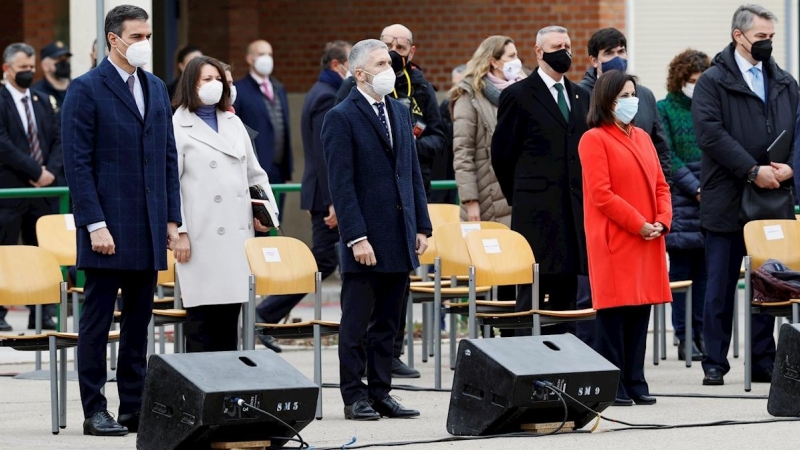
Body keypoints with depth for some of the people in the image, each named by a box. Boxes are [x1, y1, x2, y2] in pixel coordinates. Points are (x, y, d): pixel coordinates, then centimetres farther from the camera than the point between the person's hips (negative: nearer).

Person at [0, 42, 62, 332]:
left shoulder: (42, 101, 16)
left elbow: (57, 139, 13)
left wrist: (52, 171, -5)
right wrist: (36, 171, -15)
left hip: (43, 189, 6)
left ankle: (41, 315, 9)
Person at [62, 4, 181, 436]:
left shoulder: (156, 89, 13)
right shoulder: (86, 90, -6)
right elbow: (77, 163, -10)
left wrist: (172, 218, 10)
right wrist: (95, 224, -16)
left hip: (148, 230, 6)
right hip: (108, 229, -6)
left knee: (139, 323, 9)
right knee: (97, 322, -1)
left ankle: (134, 407, 13)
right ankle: (94, 411, 3)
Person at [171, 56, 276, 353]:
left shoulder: (233, 123, 18)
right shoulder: (178, 127, -2)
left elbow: (255, 173, 24)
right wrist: (179, 232, -11)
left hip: (237, 233, 6)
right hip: (202, 237, -6)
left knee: (230, 316, 6)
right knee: (202, 314, -6)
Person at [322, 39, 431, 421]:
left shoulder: (400, 111, 14)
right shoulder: (341, 118, -8)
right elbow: (341, 184, -12)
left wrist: (421, 225, 9)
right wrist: (356, 237, -17)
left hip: (399, 238, 6)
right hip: (366, 240, -6)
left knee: (388, 323, 9)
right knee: (356, 324, 1)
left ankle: (380, 393, 15)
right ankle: (354, 398, 6)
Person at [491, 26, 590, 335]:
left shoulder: (580, 97, 16)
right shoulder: (519, 95, -2)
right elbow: (502, 154, 2)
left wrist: (583, 198, 14)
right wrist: (518, 197, 7)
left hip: (574, 210, 5)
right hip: (537, 211, -5)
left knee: (566, 290, 5)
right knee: (533, 290, -6)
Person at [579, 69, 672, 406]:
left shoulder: (642, 137, 17)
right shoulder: (594, 139, -6)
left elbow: (660, 185, 16)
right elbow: (601, 195, -14)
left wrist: (662, 221, -1)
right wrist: (639, 225, -15)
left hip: (648, 241, 7)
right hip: (614, 242, -7)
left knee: (641, 311, 6)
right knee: (614, 313, -5)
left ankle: (636, 383, 11)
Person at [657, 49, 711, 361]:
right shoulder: (665, 109, 1)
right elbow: (667, 157, -4)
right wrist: (696, 188, -11)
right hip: (680, 199, -3)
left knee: (705, 268, 3)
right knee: (682, 268, -2)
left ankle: (701, 333, 7)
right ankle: (685, 338, 0)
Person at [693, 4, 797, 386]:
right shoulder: (713, 82, -2)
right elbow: (711, 134, -13)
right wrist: (753, 171, -19)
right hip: (728, 201, -4)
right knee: (721, 285, 1)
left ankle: (764, 361, 12)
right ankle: (714, 363, 7)